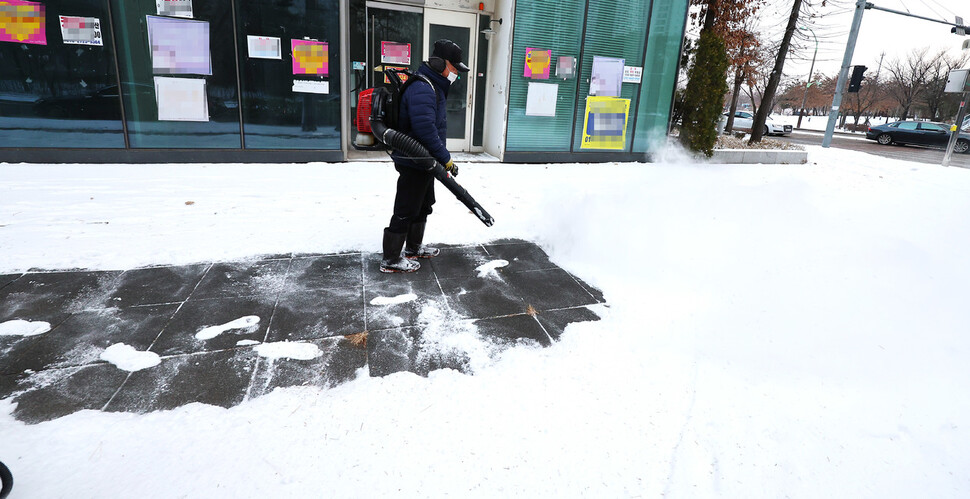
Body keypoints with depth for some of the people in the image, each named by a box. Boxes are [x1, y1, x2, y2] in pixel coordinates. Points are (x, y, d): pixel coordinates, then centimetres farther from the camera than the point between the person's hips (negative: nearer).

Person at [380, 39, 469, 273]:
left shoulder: (433, 86, 14)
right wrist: (446, 159, -25)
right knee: (406, 210, -2)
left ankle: (414, 247, 38)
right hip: (413, 163, -11)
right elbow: (425, 130, -31)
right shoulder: (422, 89, -22)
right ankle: (390, 260, 9)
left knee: (424, 205, 21)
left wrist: (441, 158, 20)